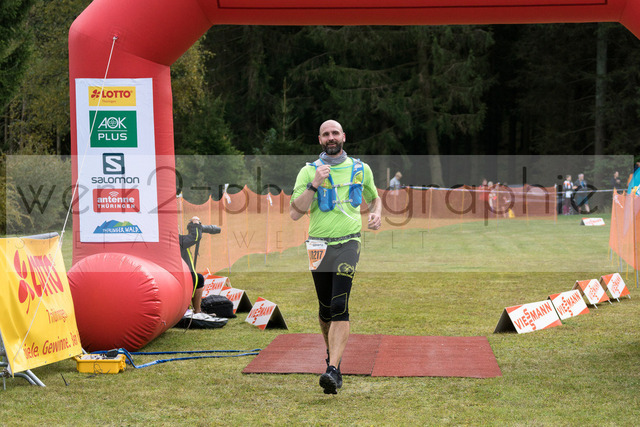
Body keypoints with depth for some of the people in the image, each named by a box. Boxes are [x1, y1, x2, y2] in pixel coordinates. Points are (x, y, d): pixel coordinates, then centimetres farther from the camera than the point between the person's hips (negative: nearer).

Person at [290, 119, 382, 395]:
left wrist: (376, 215, 4)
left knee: (339, 307, -17)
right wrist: (314, 184, -16)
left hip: (347, 243, -1)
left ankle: (333, 369, -23)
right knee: (325, 309, 10)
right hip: (319, 246, 1)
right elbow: (295, 213, -5)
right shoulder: (309, 171, 3)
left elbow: (374, 198, 27)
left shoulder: (361, 169, 10)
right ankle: (332, 353, 37)